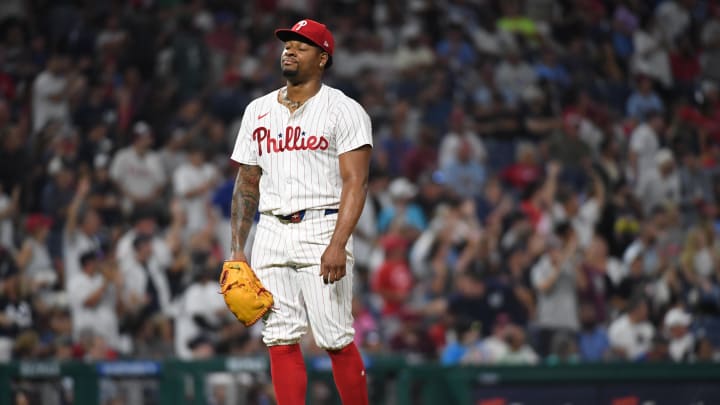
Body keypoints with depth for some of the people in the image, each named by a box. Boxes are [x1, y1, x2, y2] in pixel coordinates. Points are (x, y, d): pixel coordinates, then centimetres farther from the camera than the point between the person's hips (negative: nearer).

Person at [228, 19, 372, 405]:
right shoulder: (258, 110, 15)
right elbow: (246, 183, 18)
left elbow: (355, 183, -10)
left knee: (336, 340, -8)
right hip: (272, 233, 5)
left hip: (322, 231, -5)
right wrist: (237, 249, 9)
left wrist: (338, 244, -22)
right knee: (281, 340, 0)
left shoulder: (343, 110, -2)